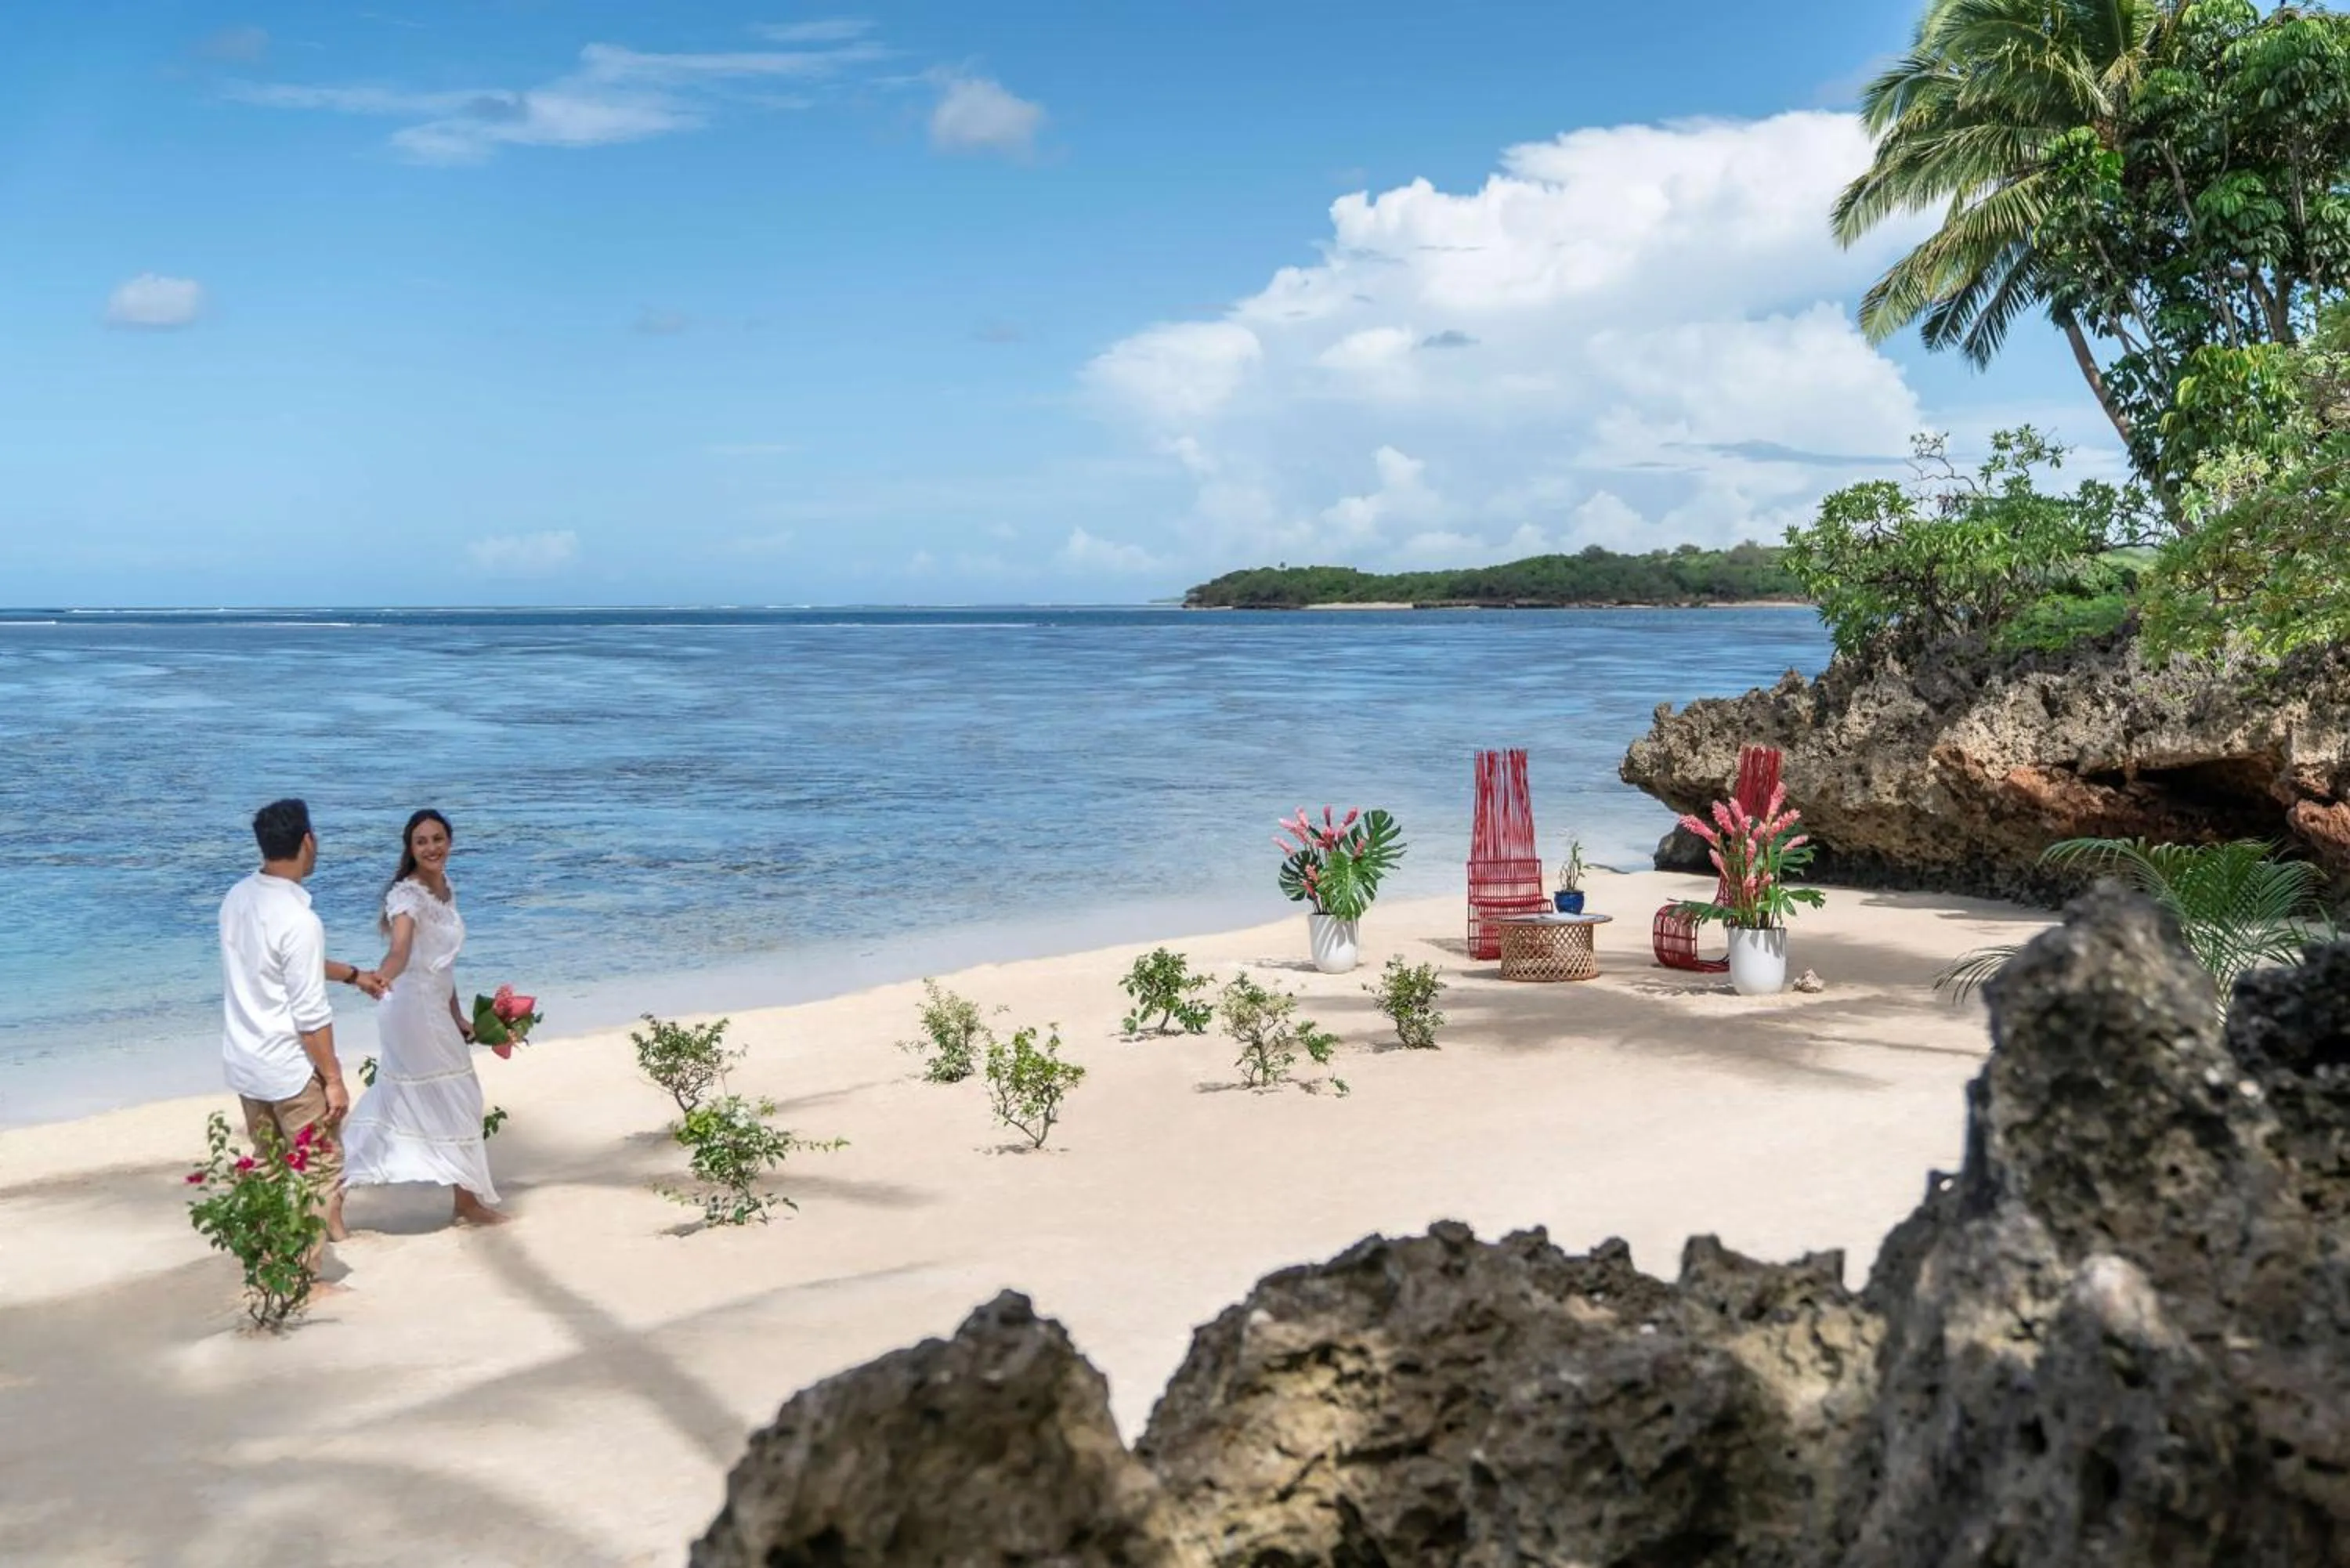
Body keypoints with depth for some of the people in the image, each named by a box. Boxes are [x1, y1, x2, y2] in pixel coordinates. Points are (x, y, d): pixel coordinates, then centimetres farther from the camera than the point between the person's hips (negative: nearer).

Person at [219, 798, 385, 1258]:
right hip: (290, 1071, -8)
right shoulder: (298, 919, -24)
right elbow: (311, 1015, -21)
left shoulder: (238, 898, 2)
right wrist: (334, 1079, -13)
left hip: (244, 1064, 8)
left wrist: (352, 974, 25)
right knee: (321, 1174, 5)